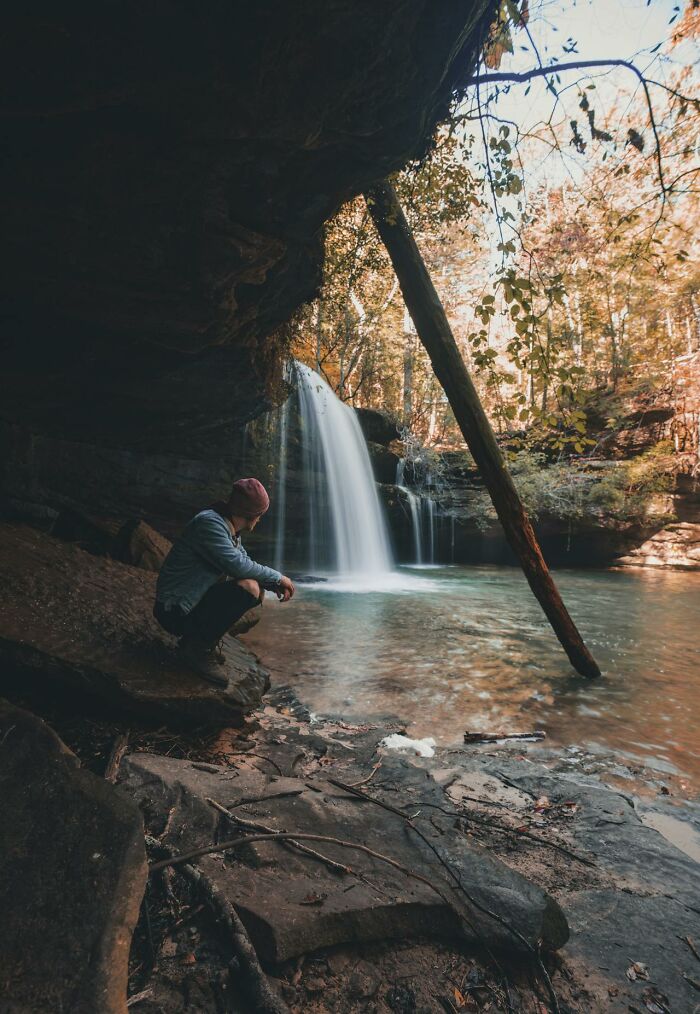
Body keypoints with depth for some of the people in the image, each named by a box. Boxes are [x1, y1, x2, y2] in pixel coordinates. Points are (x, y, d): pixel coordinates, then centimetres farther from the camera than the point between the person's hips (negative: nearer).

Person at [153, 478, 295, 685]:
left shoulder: (231, 530, 8)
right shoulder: (209, 522, -22)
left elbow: (247, 563, 13)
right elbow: (236, 564, -29)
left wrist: (275, 585, -4)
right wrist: (278, 577, -17)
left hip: (197, 600, 10)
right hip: (175, 612, -10)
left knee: (257, 589, 7)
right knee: (249, 587, -25)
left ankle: (205, 638, 9)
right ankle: (198, 646, -10)